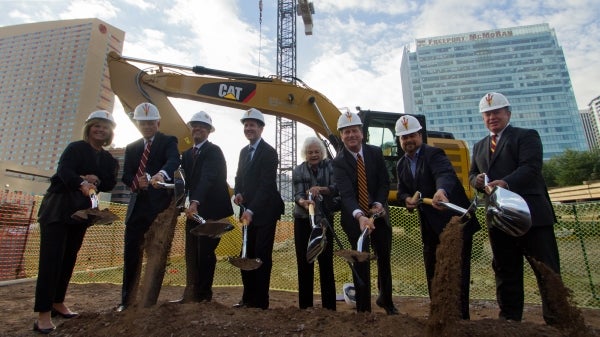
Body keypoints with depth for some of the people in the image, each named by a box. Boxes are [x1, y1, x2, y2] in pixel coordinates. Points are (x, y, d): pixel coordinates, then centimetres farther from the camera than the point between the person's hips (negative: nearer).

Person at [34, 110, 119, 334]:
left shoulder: (109, 160, 10)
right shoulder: (76, 148, -5)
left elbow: (110, 183, 1)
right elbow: (64, 170, -22)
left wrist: (96, 180, -19)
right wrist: (82, 183, -40)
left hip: (81, 211, 6)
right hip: (57, 207, -5)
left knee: (69, 257, 11)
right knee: (51, 257, -8)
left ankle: (58, 303, 24)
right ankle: (43, 313, -5)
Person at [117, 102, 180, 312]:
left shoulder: (168, 142, 1)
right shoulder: (131, 148, 17)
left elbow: (173, 160, -21)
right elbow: (126, 177, 11)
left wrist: (161, 174, -43)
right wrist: (136, 182, -13)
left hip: (159, 205, -5)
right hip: (137, 206, 5)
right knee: (131, 253, 8)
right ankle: (127, 299, 22)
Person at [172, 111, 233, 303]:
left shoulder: (213, 151, -10)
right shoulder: (187, 154, 15)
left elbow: (208, 178, -25)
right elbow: (187, 180, 11)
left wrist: (195, 202, -38)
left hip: (211, 210, -7)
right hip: (194, 209, 8)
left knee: (205, 253, -1)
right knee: (191, 253, 11)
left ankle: (203, 294, 14)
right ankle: (191, 294, 21)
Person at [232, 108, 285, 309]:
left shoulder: (269, 152, -12)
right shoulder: (244, 151, 14)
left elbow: (267, 185, -19)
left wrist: (251, 210, -25)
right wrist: (237, 193, -2)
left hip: (264, 212, -7)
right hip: (248, 212, 8)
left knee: (261, 256, 0)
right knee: (247, 256, 12)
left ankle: (260, 302, 12)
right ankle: (248, 298, 25)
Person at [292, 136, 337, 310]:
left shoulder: (330, 166, 0)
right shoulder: (298, 171, 1)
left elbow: (336, 188, -13)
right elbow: (297, 194, -11)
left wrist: (320, 189, -31)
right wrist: (303, 202, -33)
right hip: (303, 220, 1)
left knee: (326, 262, 3)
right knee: (304, 263, 7)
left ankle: (329, 306, 17)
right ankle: (305, 305, 20)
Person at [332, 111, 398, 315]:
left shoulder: (375, 153, -3)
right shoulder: (338, 162, -16)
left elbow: (384, 183, -1)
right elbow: (346, 194, -27)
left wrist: (378, 204, -18)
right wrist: (359, 216, -43)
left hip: (379, 213, 4)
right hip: (355, 218, -4)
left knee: (384, 258, 16)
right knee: (361, 262, 1)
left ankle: (385, 300, 38)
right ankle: (363, 307, 17)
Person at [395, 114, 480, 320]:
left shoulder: (434, 154, -14)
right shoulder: (401, 164, 8)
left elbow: (445, 174, -35)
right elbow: (402, 191, 12)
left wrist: (441, 191, -56)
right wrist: (407, 199, -12)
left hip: (454, 221, -7)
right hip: (430, 226, 7)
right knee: (432, 273, 14)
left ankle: (461, 316, 11)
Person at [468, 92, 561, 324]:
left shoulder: (527, 136, 1)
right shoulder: (479, 146, 20)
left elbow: (531, 167, -14)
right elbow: (472, 174, 19)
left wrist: (506, 182, -32)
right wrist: (477, 180, -5)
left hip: (531, 214, -5)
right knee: (505, 272, 12)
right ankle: (510, 319, 22)